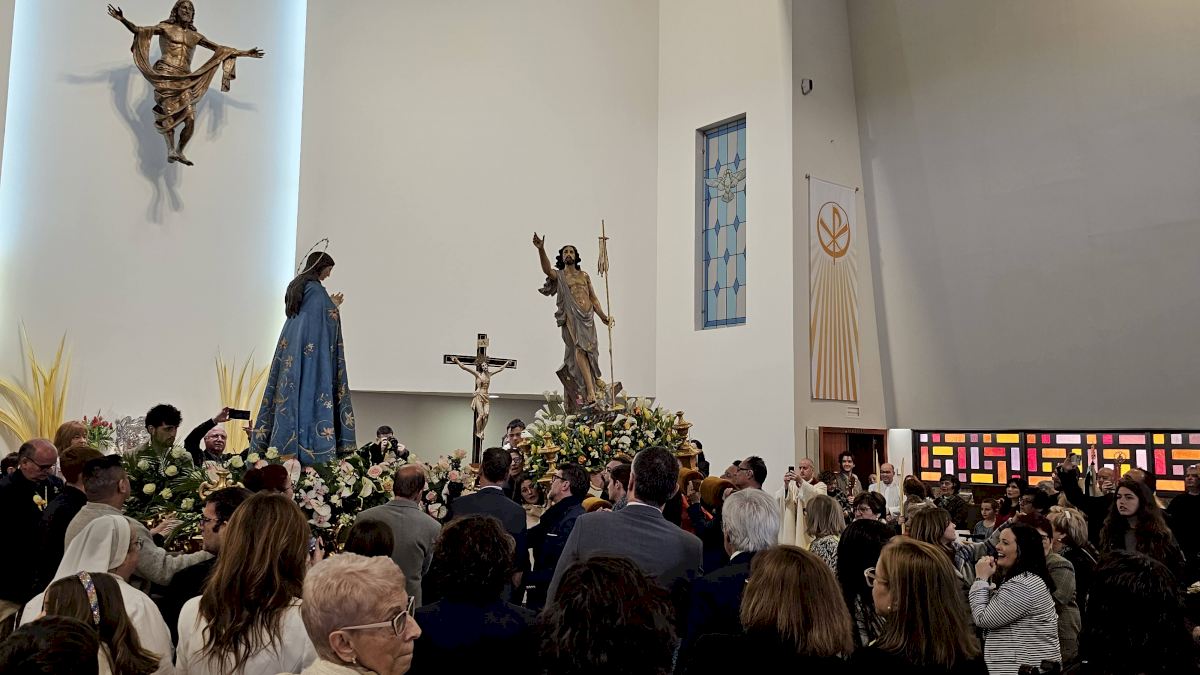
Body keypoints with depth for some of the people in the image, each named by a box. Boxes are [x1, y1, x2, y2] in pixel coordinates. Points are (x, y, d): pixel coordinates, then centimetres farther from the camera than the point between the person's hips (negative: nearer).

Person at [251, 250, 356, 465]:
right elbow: (328, 318, -11)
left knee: (290, 390, 6)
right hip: (311, 349, -9)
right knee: (310, 390, -10)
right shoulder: (316, 288, -10)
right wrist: (335, 306, 7)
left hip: (291, 347, 9)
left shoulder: (296, 285, 17)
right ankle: (310, 446, -13)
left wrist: (330, 304, 24)